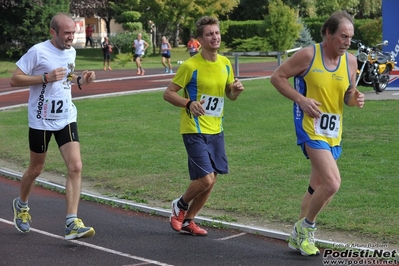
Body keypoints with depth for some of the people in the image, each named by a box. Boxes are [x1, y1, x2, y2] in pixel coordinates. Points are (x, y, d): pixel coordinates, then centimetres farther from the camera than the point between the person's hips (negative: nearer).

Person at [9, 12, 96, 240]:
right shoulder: (38, 52, -14)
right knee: (36, 169, 12)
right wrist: (46, 78, -23)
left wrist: (81, 80, 2)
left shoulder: (71, 52, 6)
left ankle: (72, 223, -11)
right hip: (41, 120, -4)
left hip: (66, 118, 4)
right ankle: (22, 205, 42)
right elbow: (15, 80, -13)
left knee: (76, 167, -11)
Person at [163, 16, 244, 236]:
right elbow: (168, 93, -10)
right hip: (195, 131, -7)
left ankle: (187, 221, 26)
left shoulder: (225, 64, 6)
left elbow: (230, 95, 17)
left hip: (216, 130, 7)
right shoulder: (190, 66, -13)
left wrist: (236, 90, -6)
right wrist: (188, 103, -27)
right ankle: (179, 206, 16)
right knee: (205, 180, -14)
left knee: (211, 180, 9)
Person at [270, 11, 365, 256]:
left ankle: (300, 236, 31)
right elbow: (277, 76, -5)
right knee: (333, 183, -20)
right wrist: (301, 99, -17)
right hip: (310, 127, -6)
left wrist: (355, 99, -10)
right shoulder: (308, 55, -12)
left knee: (319, 188, 15)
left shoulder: (350, 61, 3)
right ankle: (307, 226, 4)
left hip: (334, 132, 7)